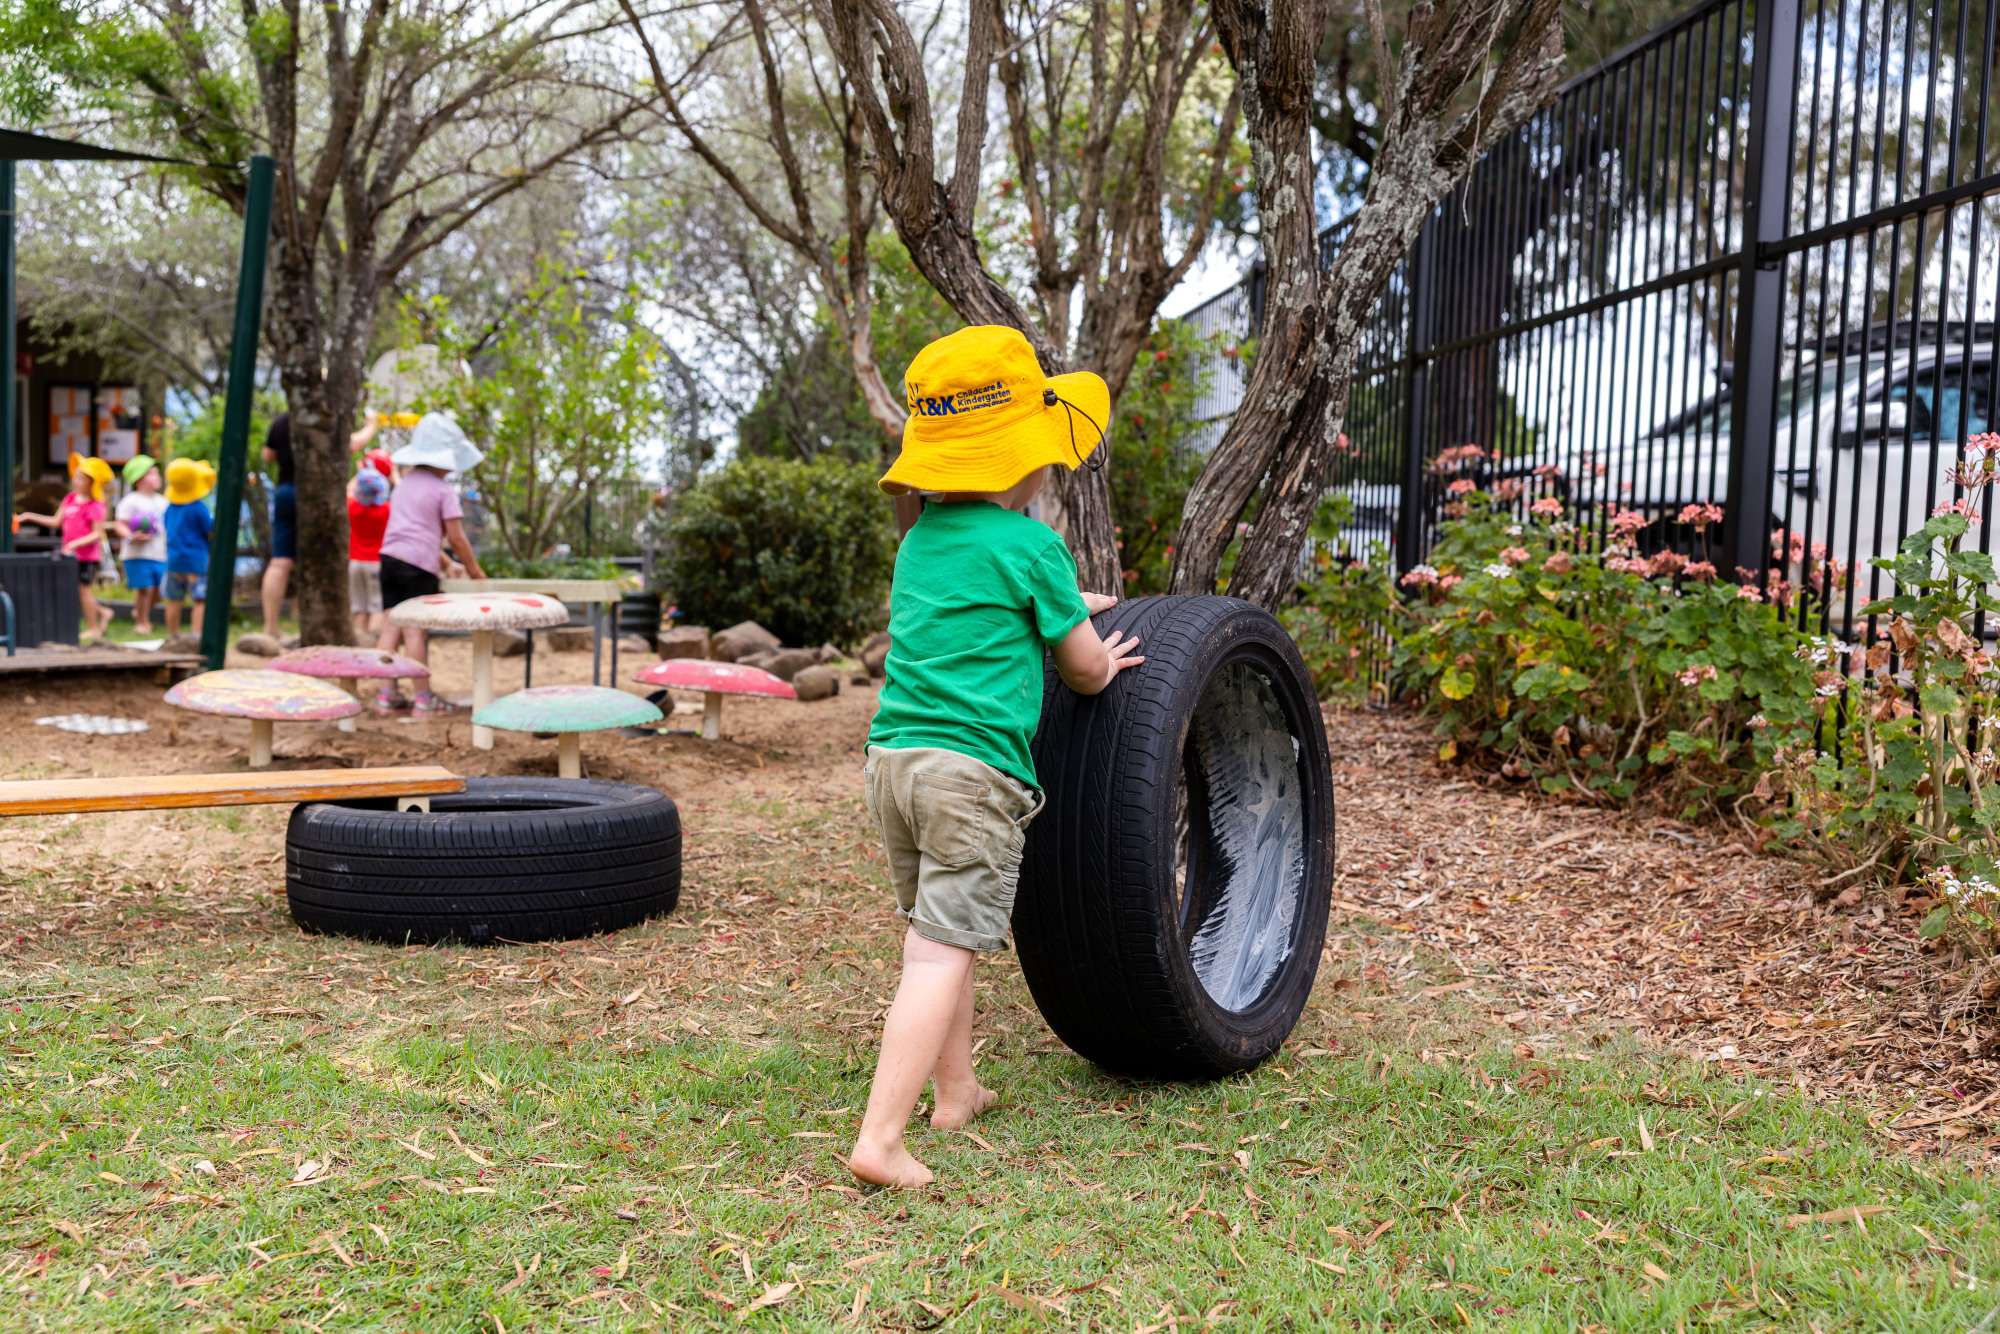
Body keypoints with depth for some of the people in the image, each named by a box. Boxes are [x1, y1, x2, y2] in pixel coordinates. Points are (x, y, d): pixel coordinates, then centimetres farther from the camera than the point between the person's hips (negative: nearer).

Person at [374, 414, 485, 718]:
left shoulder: (404, 484, 19)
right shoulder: (444, 491, -4)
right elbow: (456, 537, -5)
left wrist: (446, 562, 30)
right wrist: (474, 570, 7)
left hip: (390, 557, 7)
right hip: (418, 565, -7)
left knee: (391, 626, 7)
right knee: (415, 630, -6)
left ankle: (386, 695, 7)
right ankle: (424, 700, -2)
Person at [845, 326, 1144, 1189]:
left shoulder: (920, 540, 16)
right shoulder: (1031, 546, -5)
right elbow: (1086, 670, 4)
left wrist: (1063, 611, 39)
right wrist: (1101, 661, 26)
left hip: (890, 756, 8)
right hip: (972, 769, -8)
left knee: (934, 936, 20)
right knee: (943, 953, -8)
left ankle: (955, 1092, 33)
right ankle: (878, 1139, -14)